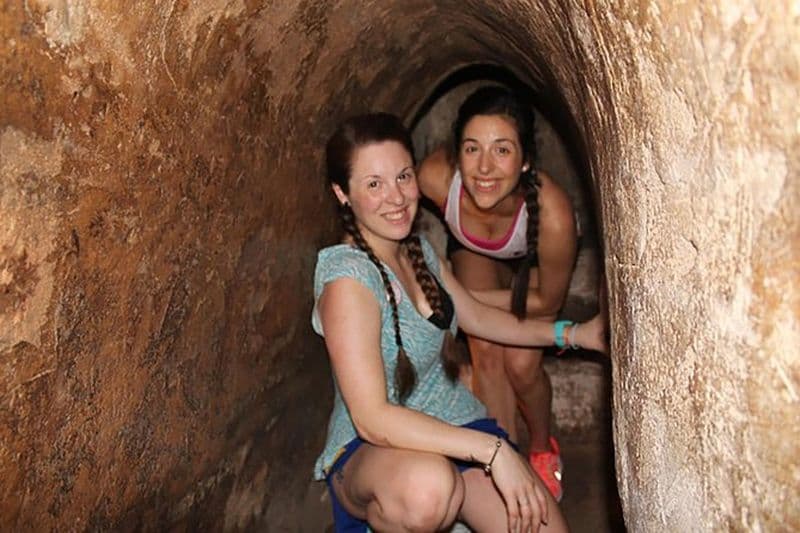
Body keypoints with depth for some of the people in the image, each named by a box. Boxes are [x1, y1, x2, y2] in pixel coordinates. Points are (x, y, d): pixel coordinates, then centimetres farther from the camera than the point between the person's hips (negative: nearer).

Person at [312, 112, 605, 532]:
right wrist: (492, 449, -31)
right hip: (368, 449, -6)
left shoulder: (418, 248, 3)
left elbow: (476, 317, 19)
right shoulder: (347, 278, -22)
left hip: (453, 424, 6)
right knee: (426, 483, -40)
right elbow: (373, 419, -28)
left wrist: (575, 334, 13)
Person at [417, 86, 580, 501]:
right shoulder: (436, 177, -39)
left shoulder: (551, 212, -43)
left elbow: (547, 301, -23)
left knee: (521, 364, -11)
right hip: (473, 252, 2)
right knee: (486, 353, -12)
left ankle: (543, 450, 21)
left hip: (531, 260, -1)